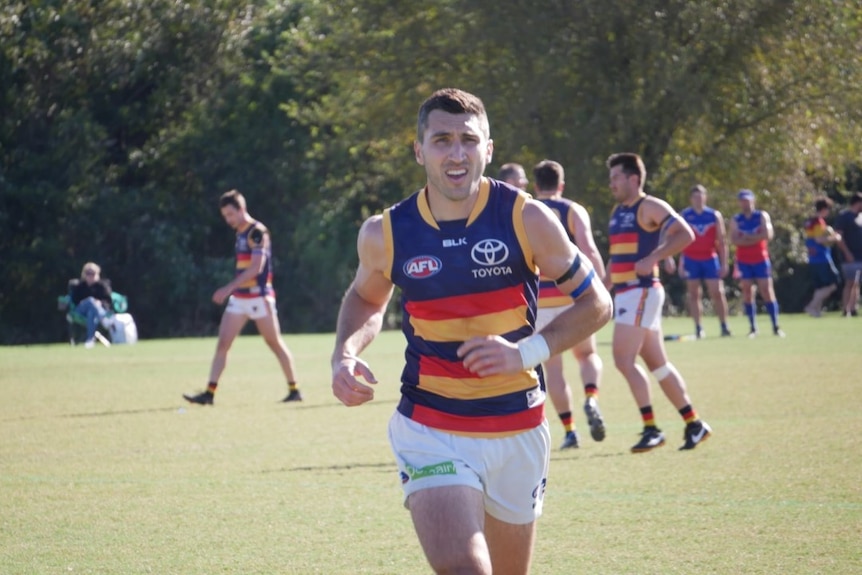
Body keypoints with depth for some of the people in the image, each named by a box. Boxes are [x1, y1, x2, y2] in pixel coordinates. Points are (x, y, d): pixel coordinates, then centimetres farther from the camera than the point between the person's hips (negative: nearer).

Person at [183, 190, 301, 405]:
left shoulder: (257, 232, -13)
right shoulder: (240, 233, 13)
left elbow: (256, 268, -22)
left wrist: (229, 287, -24)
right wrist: (231, 290, 17)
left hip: (259, 297, -8)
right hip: (238, 298, 8)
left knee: (275, 343, 1)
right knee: (222, 343, -2)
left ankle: (294, 391, 11)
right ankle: (210, 393, -5)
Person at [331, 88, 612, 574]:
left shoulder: (527, 219, -10)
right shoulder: (385, 234, -5)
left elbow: (596, 302, -3)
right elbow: (366, 299, 17)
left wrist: (527, 351, -18)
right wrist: (346, 353, -4)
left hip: (519, 431, 1)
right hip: (429, 432, -1)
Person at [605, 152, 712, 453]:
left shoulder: (650, 207, -8)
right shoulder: (617, 211, 18)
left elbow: (685, 235, -19)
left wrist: (652, 259, -24)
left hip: (642, 291, -9)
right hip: (624, 293, 9)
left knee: (623, 360, -14)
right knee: (656, 363, 10)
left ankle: (652, 429, -10)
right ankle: (694, 425, 16)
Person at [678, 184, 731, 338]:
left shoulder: (715, 215, 4)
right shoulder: (684, 215, 3)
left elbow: (722, 241, 4)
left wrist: (724, 263, -3)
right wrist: (681, 263, -2)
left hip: (710, 258, 0)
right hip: (691, 260, 0)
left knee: (717, 293, -5)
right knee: (694, 294, 1)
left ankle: (724, 326, 0)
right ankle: (698, 328, 3)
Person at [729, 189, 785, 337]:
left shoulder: (762, 216, 1)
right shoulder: (735, 220, 4)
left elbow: (767, 235, -13)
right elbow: (734, 240, -9)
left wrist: (746, 238, -12)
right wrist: (755, 238, -13)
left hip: (761, 259, -1)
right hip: (743, 261, 2)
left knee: (767, 291, -6)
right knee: (747, 293, 0)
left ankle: (775, 326, -5)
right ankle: (752, 327, 3)